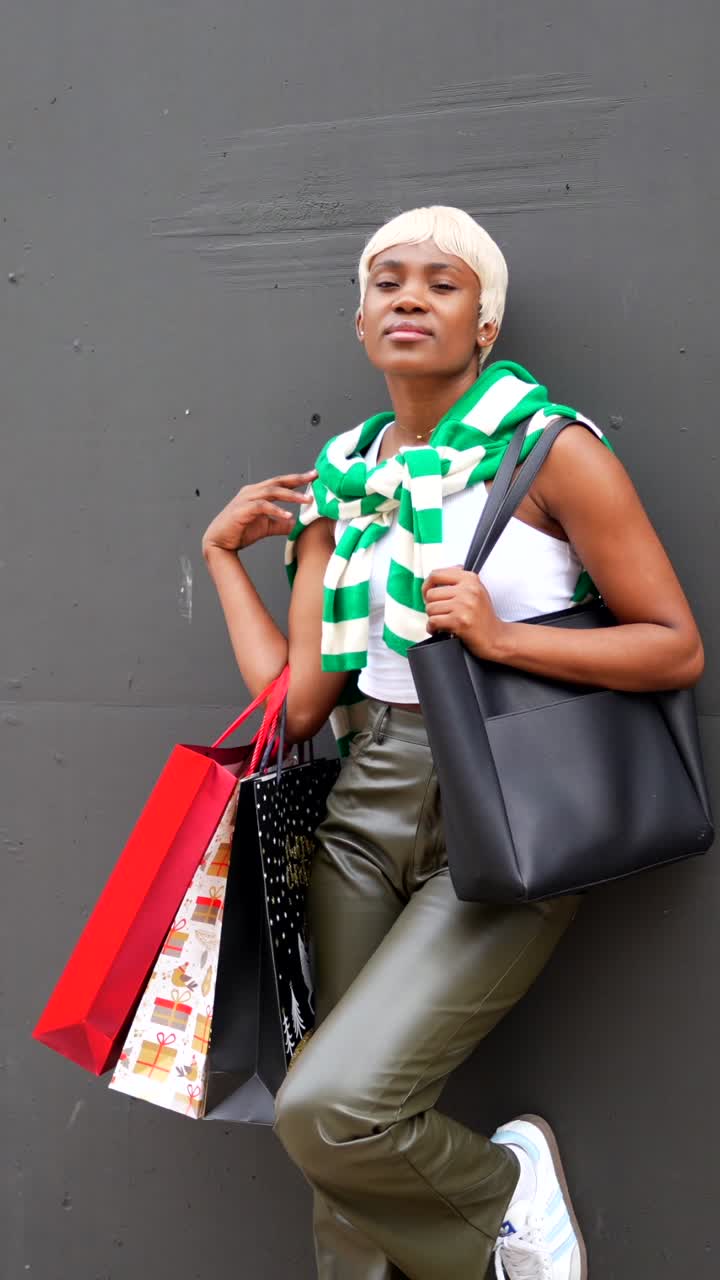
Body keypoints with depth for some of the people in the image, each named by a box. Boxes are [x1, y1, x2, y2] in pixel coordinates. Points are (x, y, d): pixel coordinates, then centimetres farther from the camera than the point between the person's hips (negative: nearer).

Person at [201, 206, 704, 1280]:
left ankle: (508, 1185, 14)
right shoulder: (339, 483, 9)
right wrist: (222, 554, 10)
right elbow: (298, 701, 3)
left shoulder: (551, 450, -6)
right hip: (367, 817, 5)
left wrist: (500, 635, -18)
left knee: (329, 1108, -16)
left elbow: (678, 649, -7)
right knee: (347, 1150, 9)